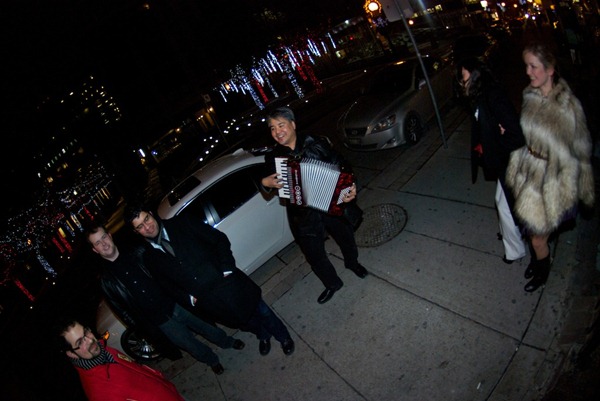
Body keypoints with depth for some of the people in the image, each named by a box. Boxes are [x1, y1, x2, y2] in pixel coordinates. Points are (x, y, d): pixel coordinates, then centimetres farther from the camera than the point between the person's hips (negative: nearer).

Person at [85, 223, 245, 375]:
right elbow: (123, 311, -3)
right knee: (191, 345, 10)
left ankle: (226, 342, 44)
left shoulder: (137, 253, -5)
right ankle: (212, 360, 38)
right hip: (160, 322, -2)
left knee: (205, 327, 17)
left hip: (175, 304, 2)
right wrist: (147, 330, -3)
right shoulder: (106, 281, -9)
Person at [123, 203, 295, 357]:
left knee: (262, 311, 12)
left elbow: (220, 239, -4)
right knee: (246, 322, 17)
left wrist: (227, 268, -12)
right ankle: (264, 336, 51)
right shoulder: (150, 259, 0)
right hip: (208, 302, 1)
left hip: (228, 282, -1)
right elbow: (169, 286, 10)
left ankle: (284, 337, 41)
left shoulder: (183, 222, -6)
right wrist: (188, 298, -5)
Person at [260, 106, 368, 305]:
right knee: (314, 255, 14)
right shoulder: (273, 157, -7)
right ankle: (332, 283, 43)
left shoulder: (317, 143, -13)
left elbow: (341, 166, -9)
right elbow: (269, 181, 8)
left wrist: (350, 188, -26)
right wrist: (266, 183, -15)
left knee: (346, 238, 24)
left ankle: (352, 262, 59)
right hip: (303, 216, 1)